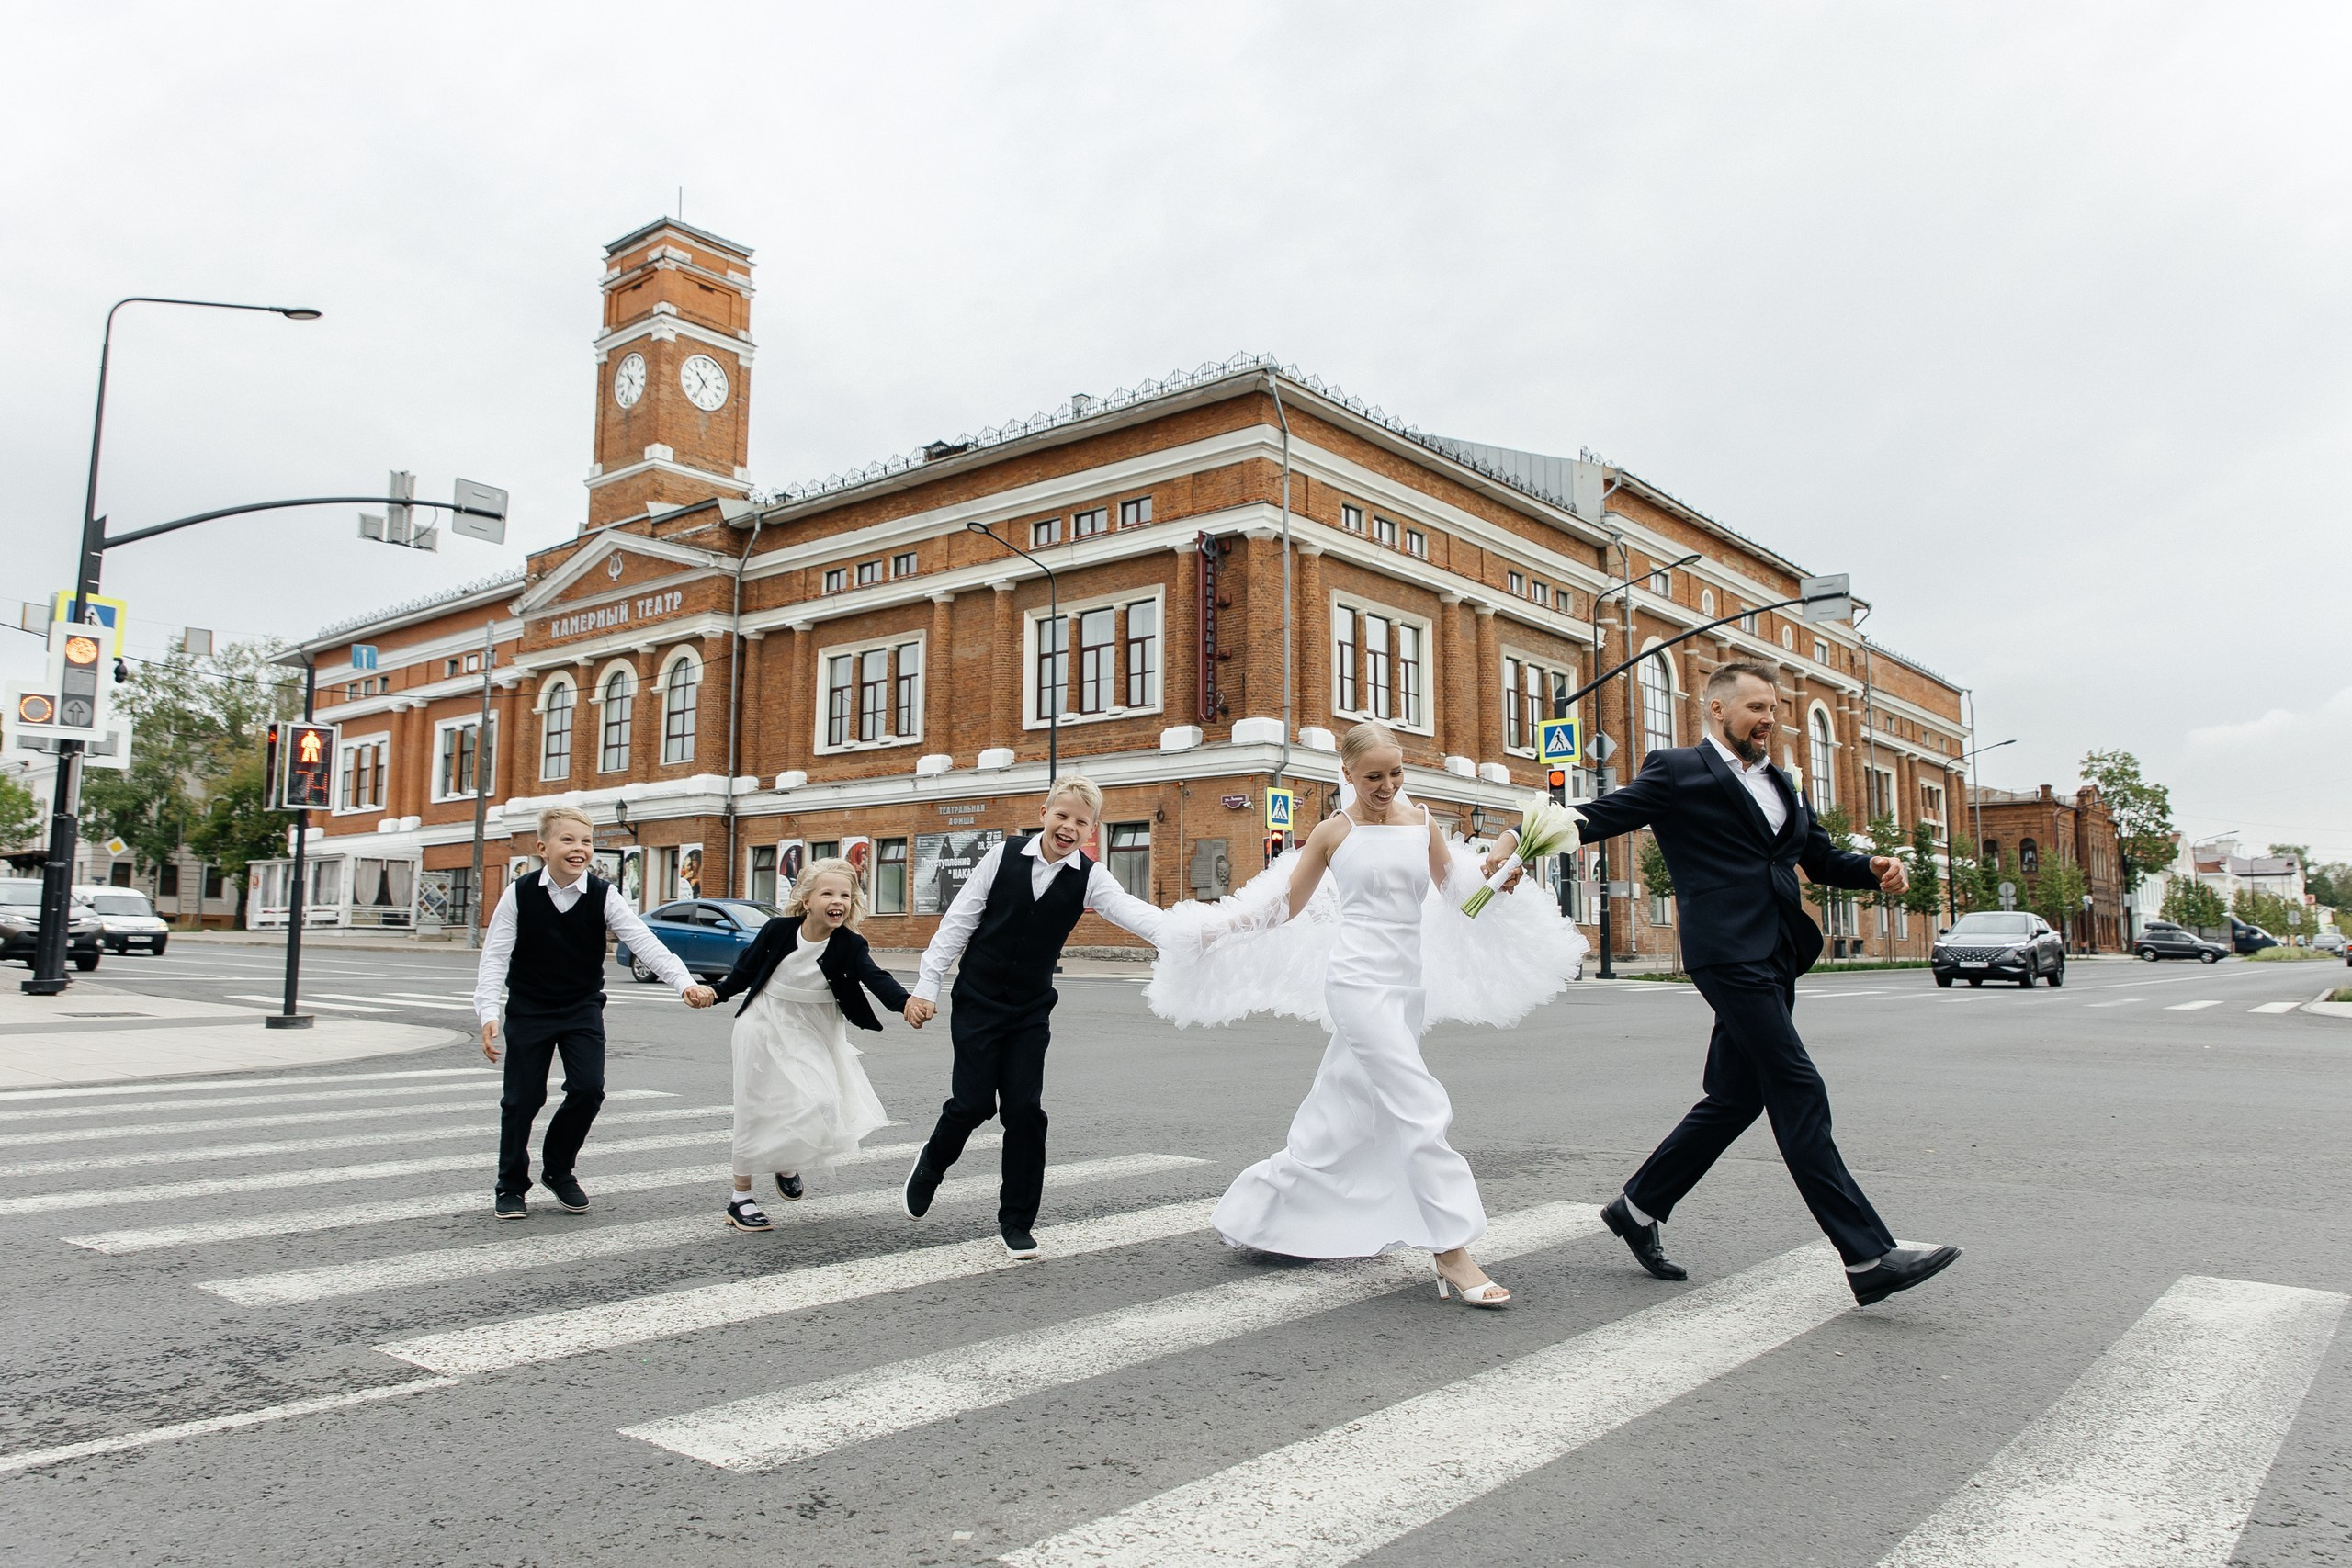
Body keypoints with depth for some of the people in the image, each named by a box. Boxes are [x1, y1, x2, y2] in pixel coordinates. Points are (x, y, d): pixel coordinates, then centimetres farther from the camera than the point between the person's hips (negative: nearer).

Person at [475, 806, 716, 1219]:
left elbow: (644, 943, -21)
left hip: (582, 1009, 1)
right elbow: (495, 955, -11)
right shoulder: (520, 893, -12)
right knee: (523, 1098, 2)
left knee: (588, 1088, -9)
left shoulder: (603, 896, -12)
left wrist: (685, 983, -34)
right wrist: (488, 1013, -23)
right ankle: (510, 1186, 22)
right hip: (528, 1010, -1)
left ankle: (558, 1169, 16)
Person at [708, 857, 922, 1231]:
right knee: (757, 1110, 3)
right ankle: (740, 1195, 20)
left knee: (823, 1105, -11)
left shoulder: (850, 946, -17)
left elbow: (876, 979, -32)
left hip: (815, 1033, 1)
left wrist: (905, 1002, -50)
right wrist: (716, 994, 9)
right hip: (766, 1026, -1)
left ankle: (787, 1164, 21)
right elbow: (746, 968, 2)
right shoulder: (778, 930, -16)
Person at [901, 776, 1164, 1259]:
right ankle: (931, 1164, 31)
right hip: (977, 1002, -1)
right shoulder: (1003, 857, -10)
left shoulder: (1089, 877, -7)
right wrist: (926, 985, -6)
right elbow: (958, 922, -5)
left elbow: (1128, 909, -24)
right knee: (974, 1102, -3)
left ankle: (1016, 1222, 13)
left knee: (1025, 1109, -3)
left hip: (1031, 1011, 2)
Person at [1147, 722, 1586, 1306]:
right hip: (1359, 981, -6)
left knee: (1339, 1119, 12)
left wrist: (1492, 879, -5)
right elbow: (1287, 906, 6)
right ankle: (1453, 1252, -10)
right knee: (1421, 1109, -15)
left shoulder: (1420, 821, 11)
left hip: (1408, 985, 6)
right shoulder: (1334, 832, 0)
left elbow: (1455, 889, 15)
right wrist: (1216, 927, -1)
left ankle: (1253, 1210, 29)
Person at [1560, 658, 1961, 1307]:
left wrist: (1874, 867, 3)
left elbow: (1821, 857, 24)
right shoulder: (1678, 771, 0)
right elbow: (1603, 814, -7)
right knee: (1798, 1094, -10)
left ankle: (1638, 1207, 25)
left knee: (1737, 1097, 11)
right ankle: (1870, 1257, -6)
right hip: (1729, 953, -8)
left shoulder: (1780, 785, 23)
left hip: (1775, 959, 8)